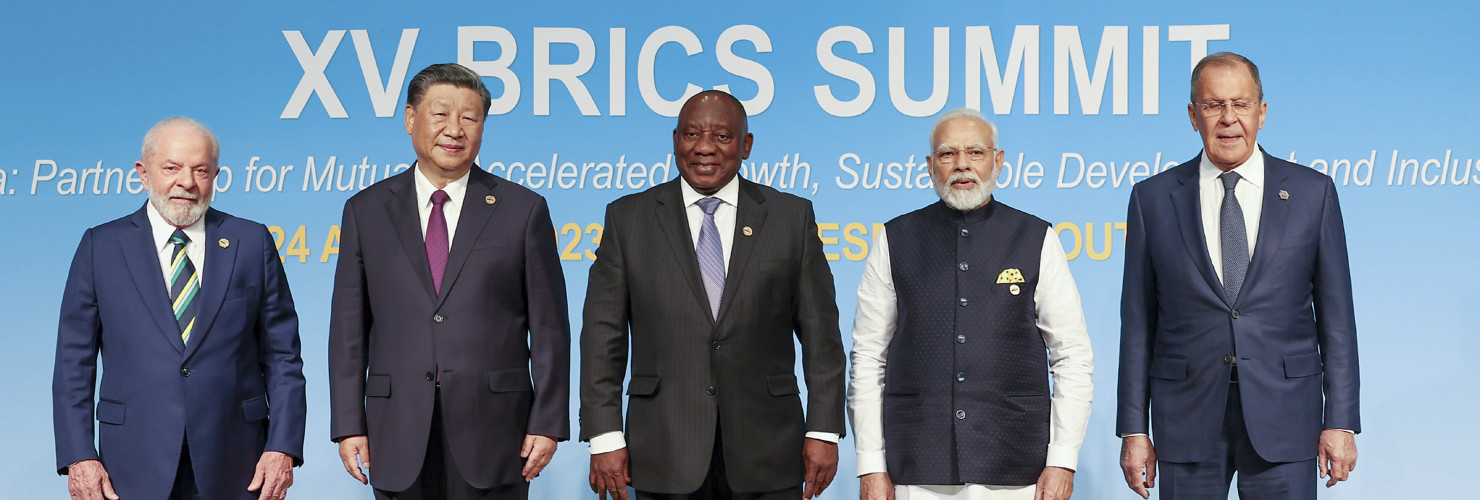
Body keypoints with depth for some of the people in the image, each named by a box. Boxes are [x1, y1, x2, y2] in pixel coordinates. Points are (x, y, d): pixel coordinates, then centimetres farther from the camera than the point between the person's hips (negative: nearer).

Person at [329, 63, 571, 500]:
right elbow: (348, 329, 7)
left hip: (493, 432, -1)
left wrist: (547, 423, -3)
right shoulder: (366, 211, 9)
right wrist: (348, 425, 1)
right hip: (399, 438, 1)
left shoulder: (524, 210, 4)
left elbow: (548, 329, 2)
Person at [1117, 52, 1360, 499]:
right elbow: (1137, 323, 4)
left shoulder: (1312, 193, 4)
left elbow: (1336, 315, 4)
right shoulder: (1153, 198, 4)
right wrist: (1133, 429, 1)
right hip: (1187, 420, 0)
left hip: (1283, 416, 0)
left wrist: (1340, 421, 0)